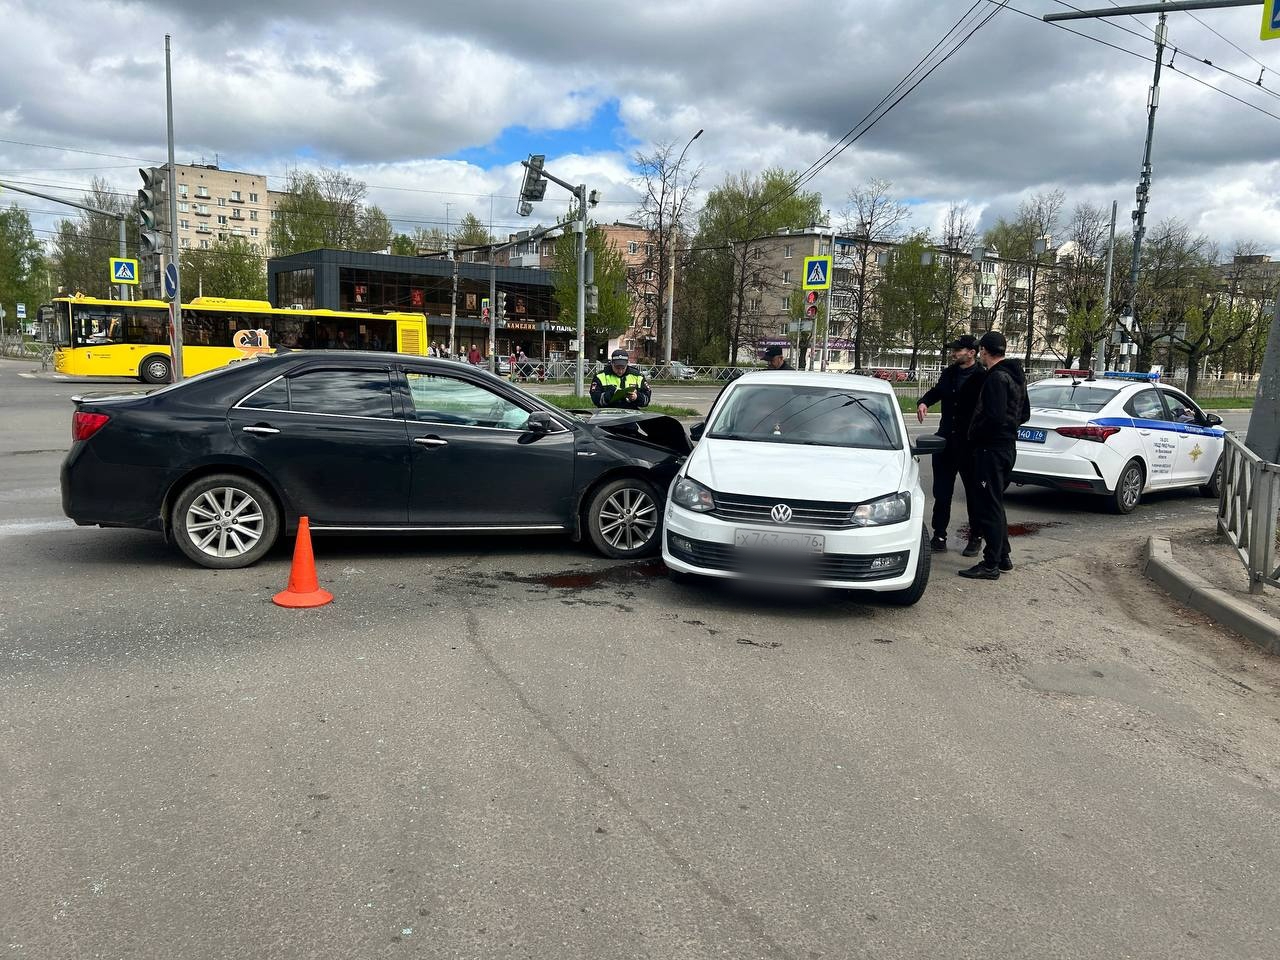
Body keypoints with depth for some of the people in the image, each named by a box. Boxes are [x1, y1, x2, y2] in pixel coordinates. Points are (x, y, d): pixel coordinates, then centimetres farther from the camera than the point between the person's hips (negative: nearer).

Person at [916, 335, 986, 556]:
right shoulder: (949, 373, 8)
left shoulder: (982, 378, -13)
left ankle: (975, 538, 20)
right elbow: (937, 391, 23)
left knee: (974, 493, 8)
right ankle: (939, 535, 19)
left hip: (970, 445, -6)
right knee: (941, 492, 10)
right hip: (946, 441, 6)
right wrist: (924, 402, 2)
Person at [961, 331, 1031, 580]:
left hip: (992, 449, -10)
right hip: (1008, 446, 10)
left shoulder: (996, 377, -17)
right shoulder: (1015, 375, 15)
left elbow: (995, 416, -25)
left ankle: (991, 564, -2)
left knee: (989, 506, -5)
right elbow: (1024, 414, 22)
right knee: (995, 503, 19)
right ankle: (1003, 557, 25)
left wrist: (974, 433, -11)